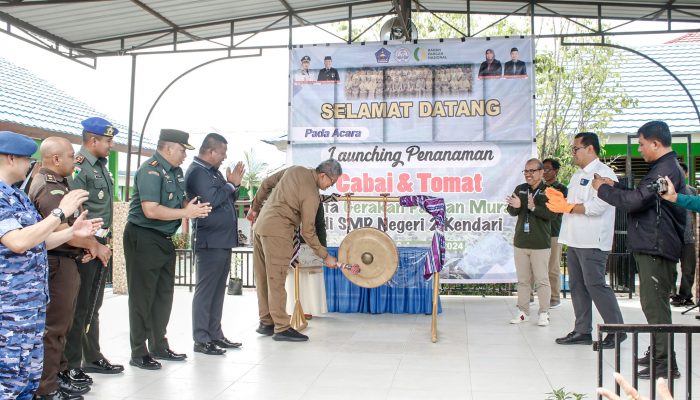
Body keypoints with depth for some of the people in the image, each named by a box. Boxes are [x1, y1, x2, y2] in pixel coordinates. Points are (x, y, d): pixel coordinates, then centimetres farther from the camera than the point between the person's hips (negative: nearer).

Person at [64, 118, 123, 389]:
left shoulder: (101, 166, 12)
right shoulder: (77, 167, -14)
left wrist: (105, 240, 6)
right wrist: (95, 246, -16)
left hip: (101, 243, 9)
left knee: (93, 305, 17)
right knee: (78, 307, 0)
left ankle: (92, 357, 28)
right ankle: (70, 366, 11)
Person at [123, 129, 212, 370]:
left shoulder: (176, 171, 10)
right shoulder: (150, 170, -18)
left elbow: (180, 200, 19)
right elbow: (151, 210, -27)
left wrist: (195, 208, -3)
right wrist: (185, 213, -19)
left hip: (164, 239, 9)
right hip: (143, 239, -9)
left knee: (164, 295, 16)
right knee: (143, 297, 0)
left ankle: (159, 346, 29)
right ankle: (139, 353, 10)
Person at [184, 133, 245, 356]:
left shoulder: (213, 171, 17)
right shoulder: (197, 172, -11)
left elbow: (226, 200, 22)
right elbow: (211, 199, -23)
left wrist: (234, 185, 6)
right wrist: (230, 185, -8)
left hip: (223, 240, 10)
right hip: (209, 242, -10)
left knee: (218, 290, 14)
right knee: (205, 290, -4)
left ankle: (215, 335, 22)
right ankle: (201, 340, 3)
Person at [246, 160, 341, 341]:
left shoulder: (295, 170, 7)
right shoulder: (311, 195, -15)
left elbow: (266, 184, 16)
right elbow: (308, 232, -13)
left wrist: (255, 207, 28)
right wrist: (325, 256, -5)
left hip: (260, 225, 9)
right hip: (277, 232, -9)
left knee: (263, 278, 12)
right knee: (276, 281, -6)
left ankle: (266, 323, 21)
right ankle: (282, 328, -2)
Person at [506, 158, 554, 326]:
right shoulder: (520, 189, 7)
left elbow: (551, 214, -15)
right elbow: (512, 212, 4)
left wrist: (534, 207, -29)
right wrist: (515, 206, -19)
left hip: (540, 244, -4)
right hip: (520, 242, 4)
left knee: (541, 280, 1)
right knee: (522, 280, 11)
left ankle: (544, 313, 11)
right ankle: (523, 312, 19)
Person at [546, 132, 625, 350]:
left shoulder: (603, 173, -10)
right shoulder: (578, 175, 20)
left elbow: (597, 206, -21)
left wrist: (567, 207, -15)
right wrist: (561, 199, 4)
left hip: (592, 241, -9)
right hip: (574, 240, 9)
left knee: (595, 285, -6)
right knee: (577, 286, 10)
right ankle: (582, 331, 18)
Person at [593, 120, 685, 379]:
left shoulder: (666, 169, -17)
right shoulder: (666, 167, 18)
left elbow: (635, 200, -23)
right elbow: (641, 196, 21)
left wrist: (603, 189, -9)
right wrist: (614, 186, 12)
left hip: (656, 248, -11)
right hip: (652, 246, 11)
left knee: (654, 303, -8)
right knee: (654, 302, 18)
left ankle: (666, 363, -4)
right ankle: (659, 353, 29)